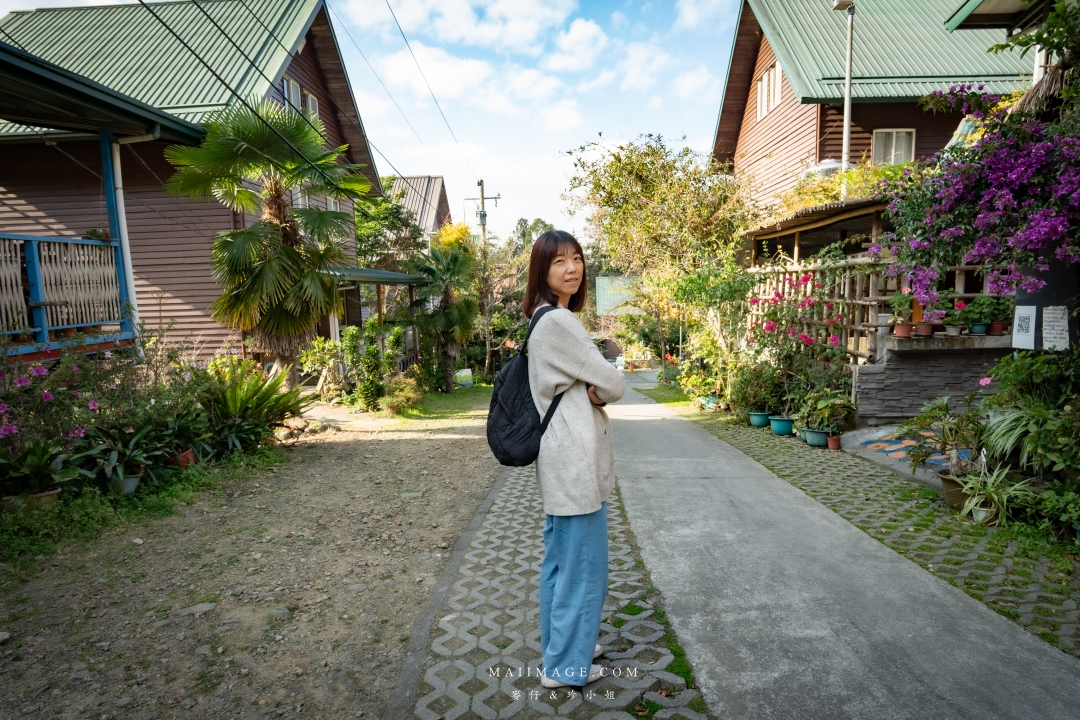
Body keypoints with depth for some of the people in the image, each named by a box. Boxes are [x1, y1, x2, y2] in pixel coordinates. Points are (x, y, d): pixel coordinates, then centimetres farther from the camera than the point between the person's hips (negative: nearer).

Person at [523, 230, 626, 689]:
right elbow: (613, 385, -15)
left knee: (561, 559, 21)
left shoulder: (545, 320, 13)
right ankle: (566, 665, 20)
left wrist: (592, 393, -7)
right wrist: (601, 391, 6)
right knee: (582, 566, 4)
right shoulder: (558, 322, -19)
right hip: (576, 460, -10)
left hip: (563, 460, 10)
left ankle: (560, 646, 37)